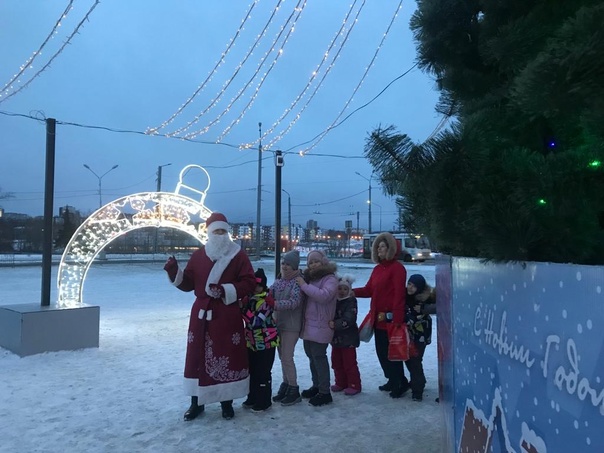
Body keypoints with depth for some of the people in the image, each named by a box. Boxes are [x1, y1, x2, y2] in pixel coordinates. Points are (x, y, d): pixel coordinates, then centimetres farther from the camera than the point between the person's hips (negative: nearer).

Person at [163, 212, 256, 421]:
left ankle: (227, 402, 19)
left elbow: (249, 283, -8)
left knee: (228, 357, 3)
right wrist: (175, 272, -10)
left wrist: (226, 290, -19)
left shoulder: (238, 255, -2)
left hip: (227, 315, -2)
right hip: (201, 314, 3)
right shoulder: (198, 255, 7)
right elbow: (188, 283, 8)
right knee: (197, 357, 6)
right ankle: (196, 403, 22)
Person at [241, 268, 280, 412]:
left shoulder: (266, 301, -20)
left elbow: (255, 321, -29)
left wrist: (243, 308, -31)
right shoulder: (249, 298, 2)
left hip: (266, 342, -7)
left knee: (263, 373, 0)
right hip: (252, 342, 7)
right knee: (252, 371, 16)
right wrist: (243, 303, -8)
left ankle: (264, 401, 13)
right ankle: (253, 398, 31)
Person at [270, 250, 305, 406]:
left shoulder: (298, 281, -13)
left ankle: (294, 391, 7)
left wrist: (274, 304, -31)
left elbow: (294, 302, -24)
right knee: (283, 357, 14)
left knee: (287, 357, -5)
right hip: (279, 323, 7)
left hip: (291, 325, -7)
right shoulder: (279, 280, 8)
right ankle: (286, 386, 28)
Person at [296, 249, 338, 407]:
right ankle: (316, 386, 28)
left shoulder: (330, 279, -9)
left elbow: (323, 296, -26)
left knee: (319, 356, -8)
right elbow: (303, 298, 23)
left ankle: (325, 393, -1)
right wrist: (303, 284, 4)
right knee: (311, 355, 15)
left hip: (320, 325, -8)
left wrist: (304, 285, -21)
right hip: (308, 324, 8)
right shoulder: (309, 277, 15)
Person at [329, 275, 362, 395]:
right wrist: (329, 323, -8)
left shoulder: (351, 302, -13)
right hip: (336, 337, 7)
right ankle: (341, 383, 28)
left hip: (348, 338, -7)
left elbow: (349, 319, -25)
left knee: (349, 362, 0)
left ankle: (354, 385, 12)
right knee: (336, 362, 14)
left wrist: (336, 324, -34)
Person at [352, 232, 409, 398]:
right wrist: (352, 292, -2)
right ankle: (393, 381, 29)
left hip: (389, 319, -8)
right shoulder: (377, 268, 14)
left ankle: (401, 383, 16)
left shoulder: (397, 268, -11)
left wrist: (395, 319, -22)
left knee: (391, 352, 0)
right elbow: (369, 290, 12)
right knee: (381, 352, 15)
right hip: (378, 318, 8)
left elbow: (399, 295, -17)